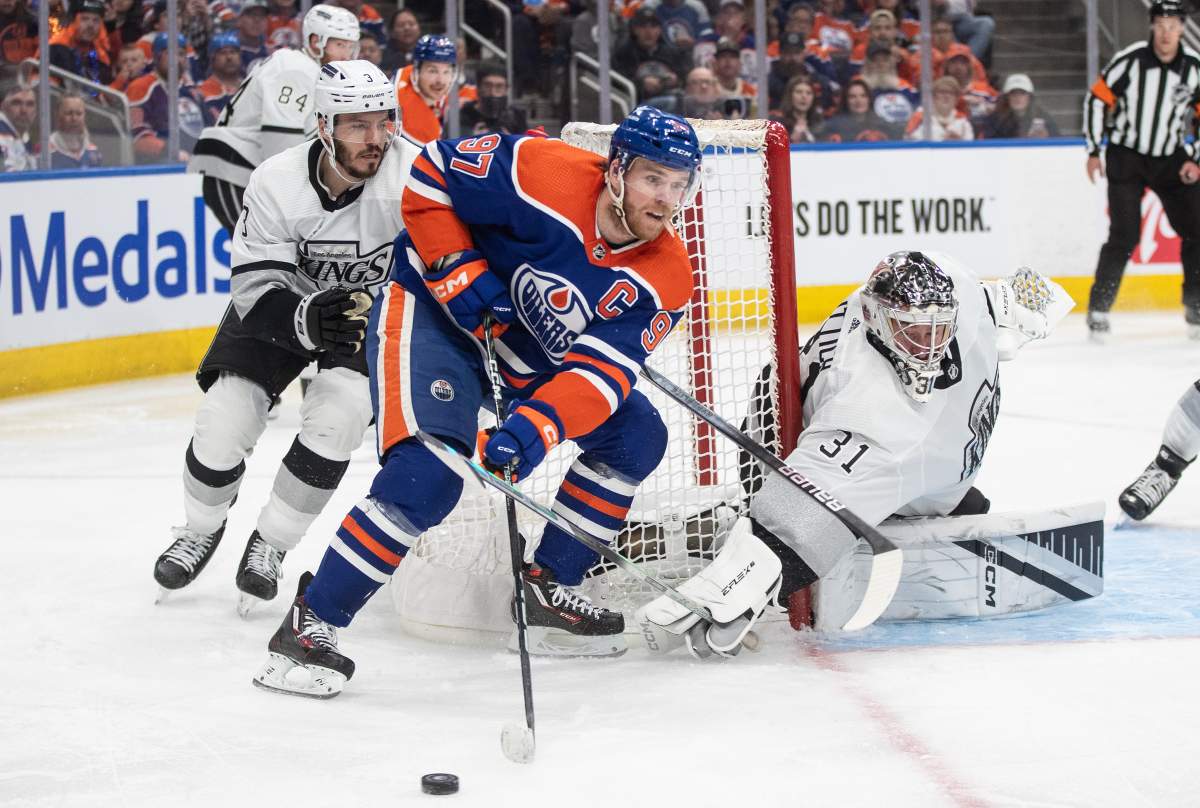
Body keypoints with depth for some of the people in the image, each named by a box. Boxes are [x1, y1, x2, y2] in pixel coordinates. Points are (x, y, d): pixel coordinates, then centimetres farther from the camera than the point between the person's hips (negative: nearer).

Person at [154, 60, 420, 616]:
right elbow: (256, 290, -25)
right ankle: (201, 529, 21)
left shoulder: (412, 171, -29)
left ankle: (270, 544, 0)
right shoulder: (276, 184, -26)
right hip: (285, 298, 1)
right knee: (226, 418, -11)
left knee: (336, 418, -23)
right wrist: (306, 319, -44)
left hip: (375, 310, 0)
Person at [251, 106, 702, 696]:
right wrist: (456, 268, -23)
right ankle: (309, 625, -17)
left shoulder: (665, 277, -13)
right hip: (432, 313, -7)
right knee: (427, 476, -25)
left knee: (635, 435, 1)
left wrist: (538, 426, -40)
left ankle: (548, 590, 13)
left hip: (530, 357, 7)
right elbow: (431, 171, -14)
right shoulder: (546, 174, -26)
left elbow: (600, 372, -23)